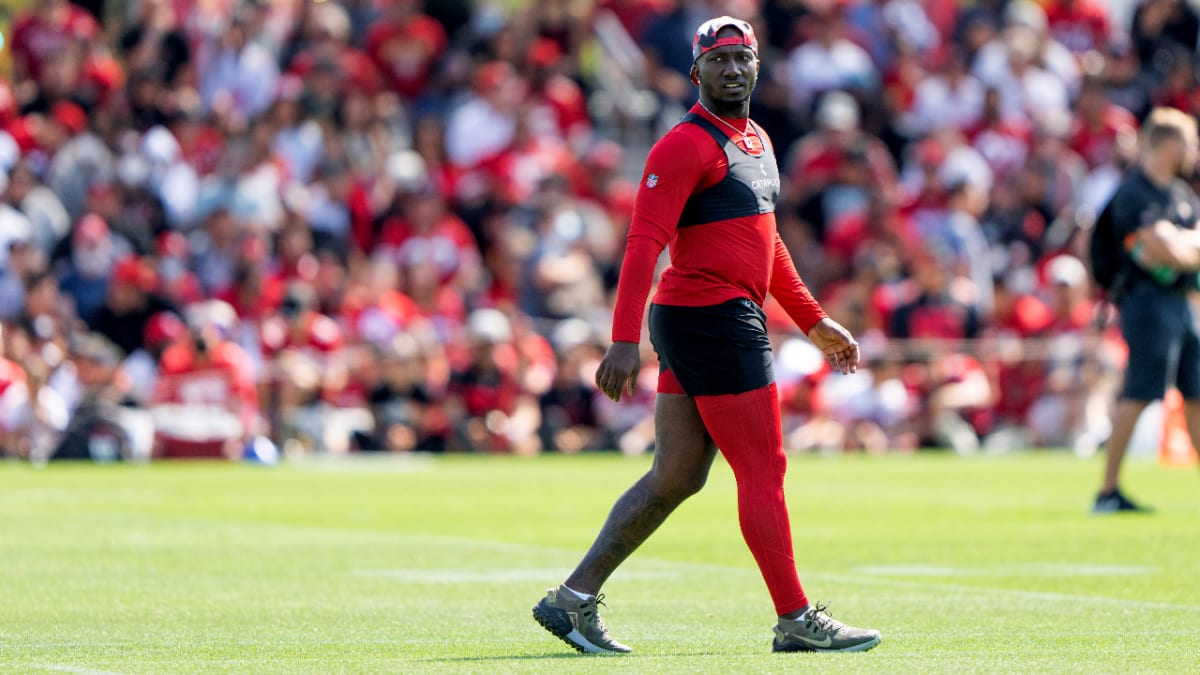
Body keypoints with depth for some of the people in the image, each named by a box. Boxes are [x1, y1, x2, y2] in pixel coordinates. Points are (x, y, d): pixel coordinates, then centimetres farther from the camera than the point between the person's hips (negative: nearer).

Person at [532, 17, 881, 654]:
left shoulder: (756, 140, 19)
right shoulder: (685, 145, -11)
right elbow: (643, 245, -18)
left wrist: (815, 323, 27)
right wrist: (624, 341, -26)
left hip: (736, 319, 10)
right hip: (712, 319, -10)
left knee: (676, 477, 10)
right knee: (763, 470, -5)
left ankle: (573, 599, 13)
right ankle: (797, 621, 1)